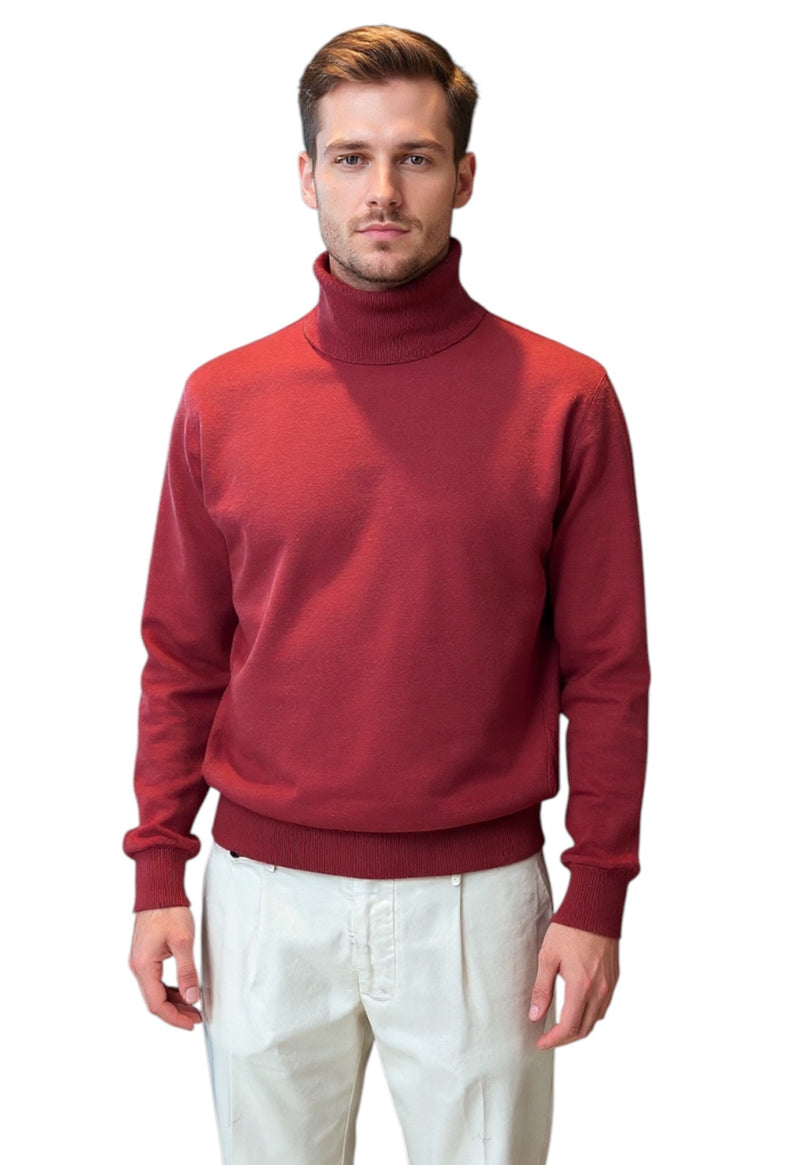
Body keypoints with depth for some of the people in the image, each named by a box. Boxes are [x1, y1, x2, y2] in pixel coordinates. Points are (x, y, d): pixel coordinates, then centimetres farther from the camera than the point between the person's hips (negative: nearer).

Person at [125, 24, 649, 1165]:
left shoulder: (563, 398, -5)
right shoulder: (223, 400, 0)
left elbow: (608, 672, -3)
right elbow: (182, 660, 5)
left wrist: (597, 898, -4)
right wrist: (158, 875, 3)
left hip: (478, 897, -1)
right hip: (265, 897, 2)